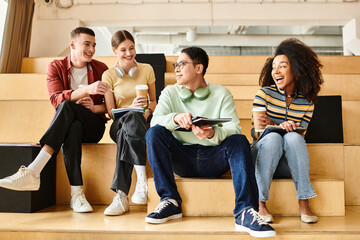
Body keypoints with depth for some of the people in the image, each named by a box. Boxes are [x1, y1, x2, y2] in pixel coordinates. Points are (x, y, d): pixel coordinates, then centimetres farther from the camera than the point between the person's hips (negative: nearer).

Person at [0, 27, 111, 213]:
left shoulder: (101, 69, 8)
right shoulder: (56, 67, 4)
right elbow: (56, 99, -15)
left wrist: (95, 108, -14)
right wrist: (87, 90, -29)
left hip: (93, 125, 0)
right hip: (66, 125, 1)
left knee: (67, 107, -33)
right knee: (73, 128, -37)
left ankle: (32, 172, -40)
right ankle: (76, 193, -38)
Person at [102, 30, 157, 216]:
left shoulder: (147, 70, 11)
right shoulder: (108, 75, 7)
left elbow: (153, 101, 17)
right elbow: (111, 111, 2)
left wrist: (147, 110, -9)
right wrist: (131, 107, -19)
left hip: (142, 121, 1)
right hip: (119, 123, -1)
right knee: (131, 118, -40)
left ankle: (121, 195, -41)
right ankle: (142, 180, -44)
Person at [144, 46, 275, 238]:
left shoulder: (221, 93, 4)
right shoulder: (170, 93, 8)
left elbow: (234, 129, -10)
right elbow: (155, 120, -9)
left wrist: (213, 134, -32)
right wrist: (176, 118, -31)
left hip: (213, 159, -1)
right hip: (183, 159, 1)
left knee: (239, 140, -27)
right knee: (154, 133, -22)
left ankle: (245, 212, -35)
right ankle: (170, 201, -21)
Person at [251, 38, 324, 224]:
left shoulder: (307, 100, 4)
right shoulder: (265, 93, -2)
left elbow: (300, 134, -1)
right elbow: (255, 132, -7)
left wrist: (271, 125, -20)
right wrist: (279, 128, -29)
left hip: (288, 163, 2)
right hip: (261, 156, -1)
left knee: (293, 137, -29)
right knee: (273, 137, -32)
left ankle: (303, 203, -26)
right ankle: (259, 202, -30)